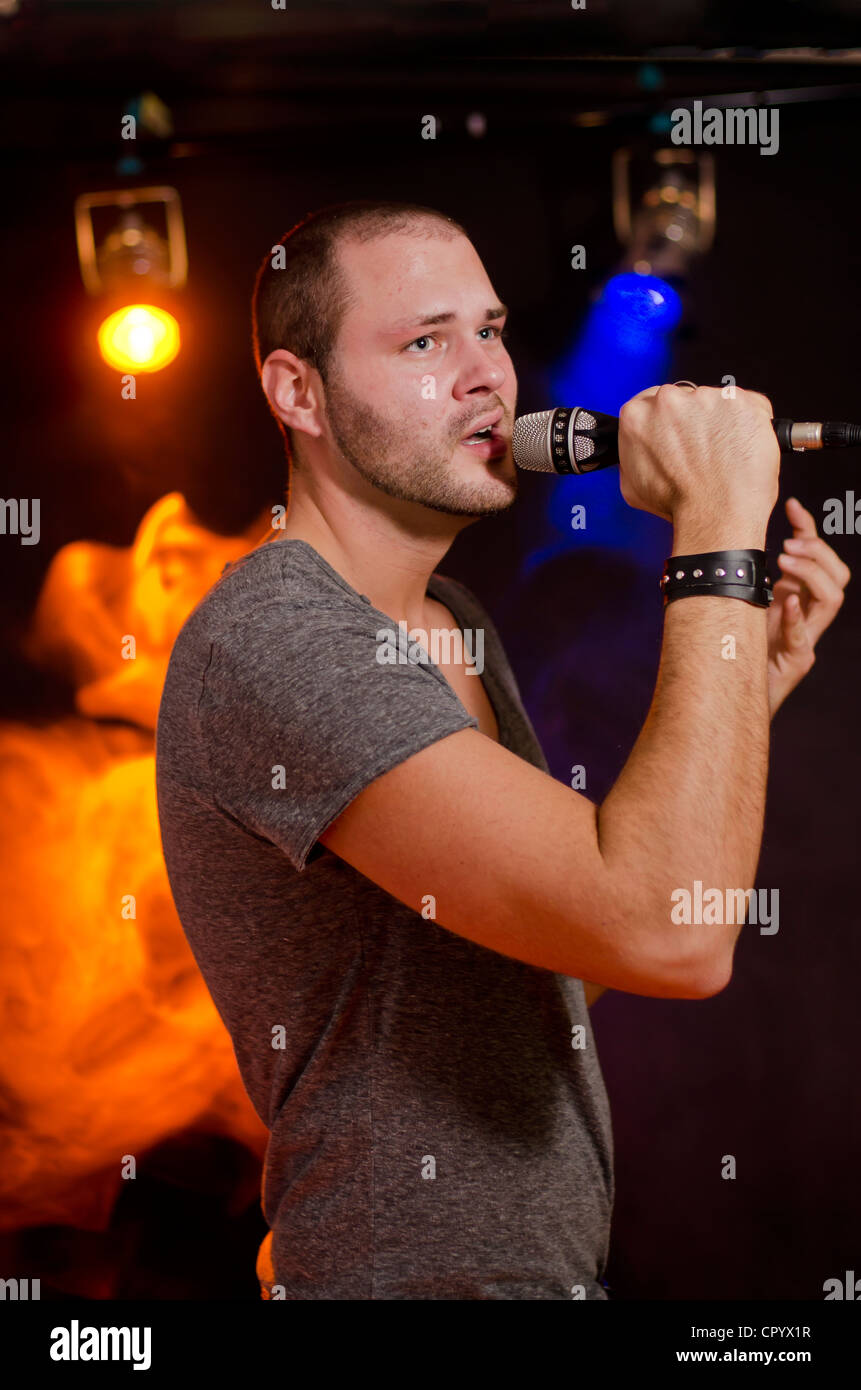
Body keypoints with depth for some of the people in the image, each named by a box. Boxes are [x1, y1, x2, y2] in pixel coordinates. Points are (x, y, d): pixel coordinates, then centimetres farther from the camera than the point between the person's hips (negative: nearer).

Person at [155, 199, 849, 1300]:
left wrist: (748, 686, 1)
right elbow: (668, 936, -33)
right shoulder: (264, 643, -24)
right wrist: (718, 530, -26)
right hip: (412, 1273, -9)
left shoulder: (450, 620, 7)